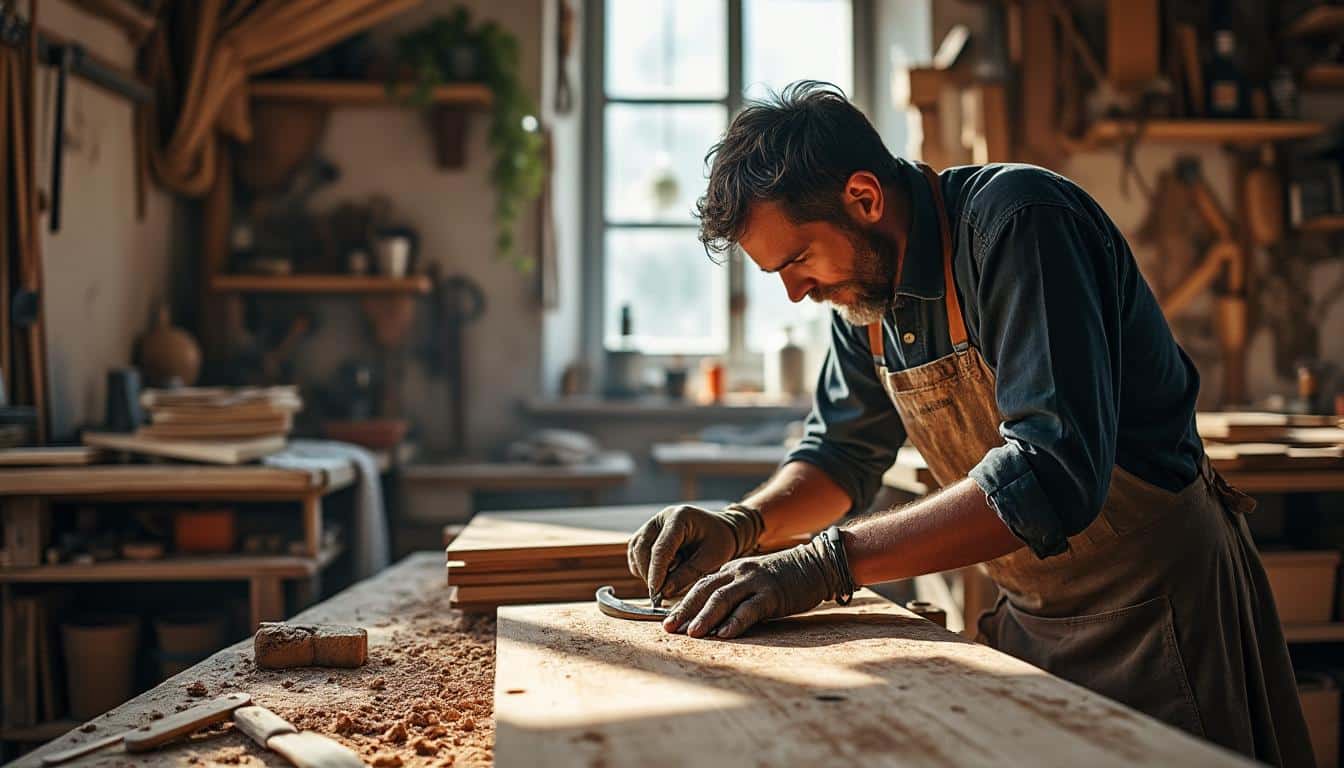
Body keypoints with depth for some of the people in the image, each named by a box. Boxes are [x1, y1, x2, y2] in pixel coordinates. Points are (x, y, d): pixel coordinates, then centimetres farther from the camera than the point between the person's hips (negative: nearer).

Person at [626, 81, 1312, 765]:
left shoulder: (1017, 221, -25)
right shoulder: (863, 287, -1)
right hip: (1030, 619, 7)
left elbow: (1054, 471, -35)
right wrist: (743, 526, -10)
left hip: (1157, 606, -7)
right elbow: (843, 451, 10)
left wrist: (827, 563, -37)